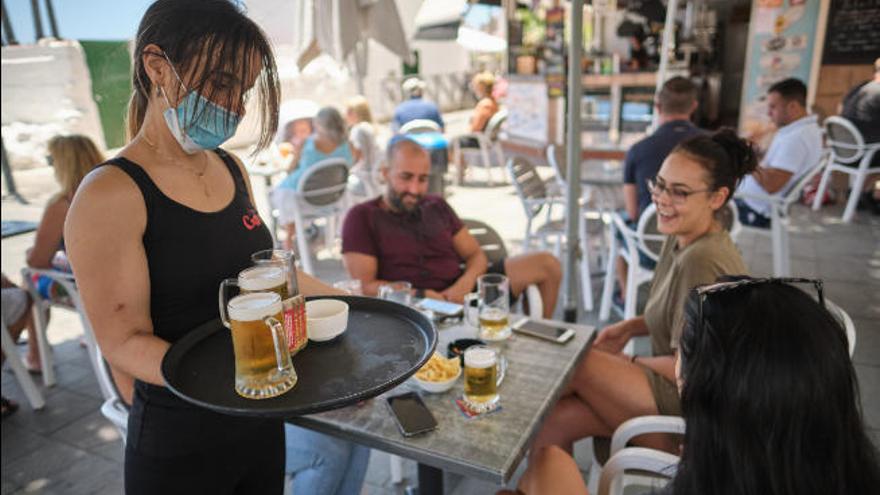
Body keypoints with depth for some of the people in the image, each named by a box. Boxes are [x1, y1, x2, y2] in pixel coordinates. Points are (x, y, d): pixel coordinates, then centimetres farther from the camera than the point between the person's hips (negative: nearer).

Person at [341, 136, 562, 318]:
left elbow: (476, 255, 17)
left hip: (461, 292, 7)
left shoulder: (437, 206, 19)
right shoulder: (362, 218, 2)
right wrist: (421, 296, -19)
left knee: (546, 264, -6)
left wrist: (465, 284, -7)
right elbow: (364, 286, -6)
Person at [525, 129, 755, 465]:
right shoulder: (680, 239, 4)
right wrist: (630, 326, 3)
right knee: (554, 420, -8)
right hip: (673, 388, 8)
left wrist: (627, 362, -6)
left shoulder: (704, 261, -25)